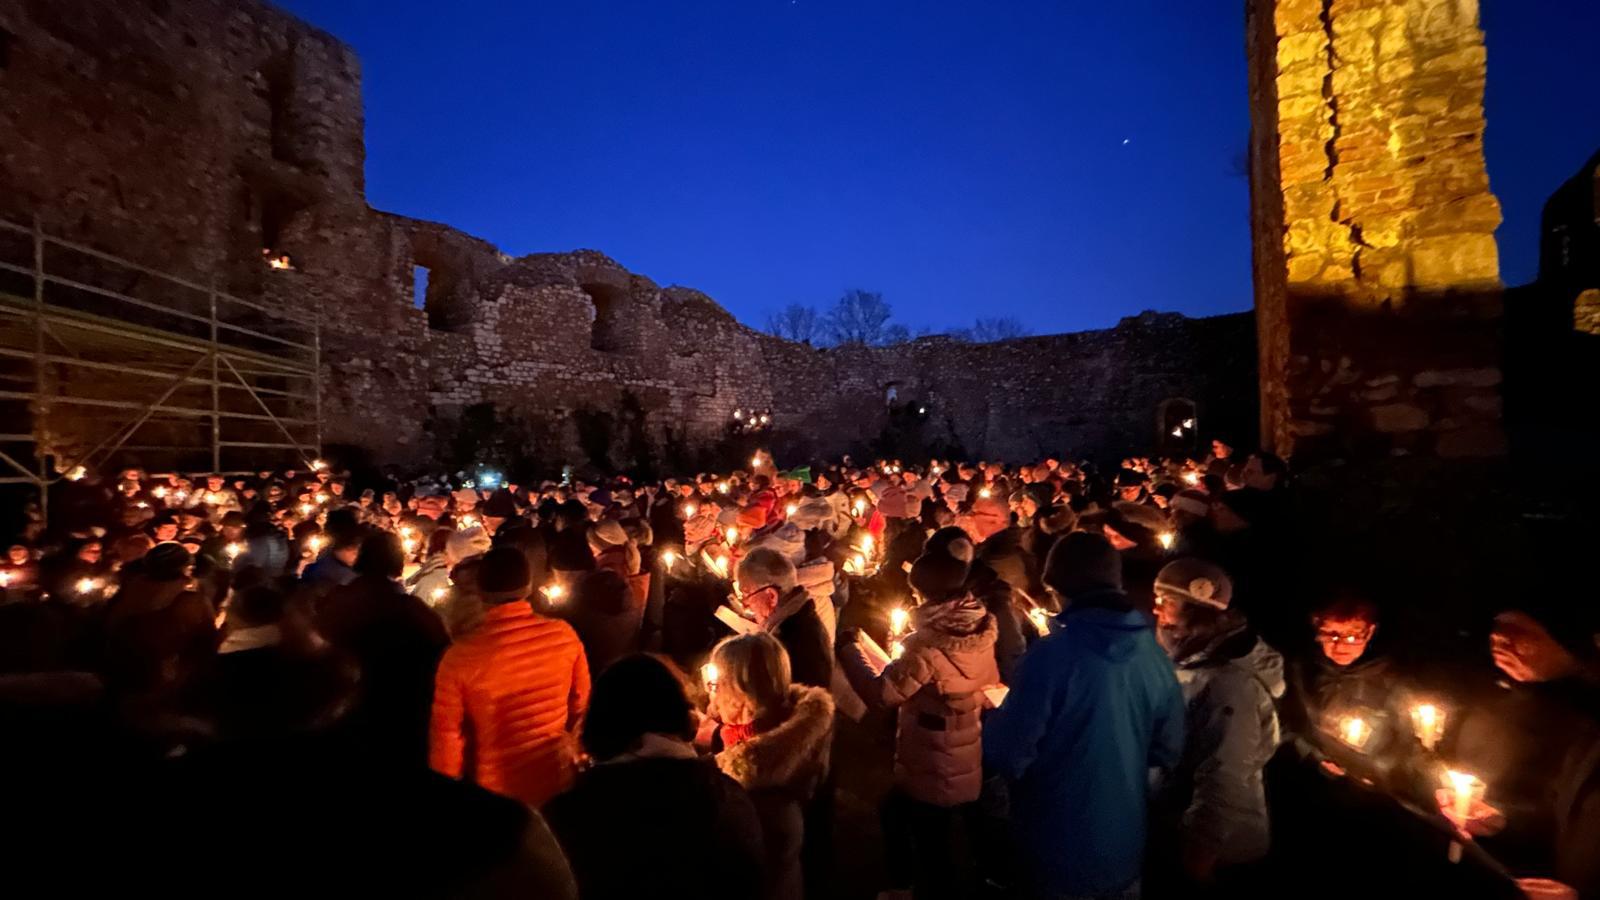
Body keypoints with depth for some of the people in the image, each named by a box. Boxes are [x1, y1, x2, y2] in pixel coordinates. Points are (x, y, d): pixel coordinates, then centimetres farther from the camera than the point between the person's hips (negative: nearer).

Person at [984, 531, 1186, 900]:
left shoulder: (1052, 654, -27)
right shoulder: (1155, 655, -9)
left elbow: (1008, 756, -21)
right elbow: (1168, 751, 5)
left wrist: (994, 718, -2)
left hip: (1059, 853, -5)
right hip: (1125, 849, 5)